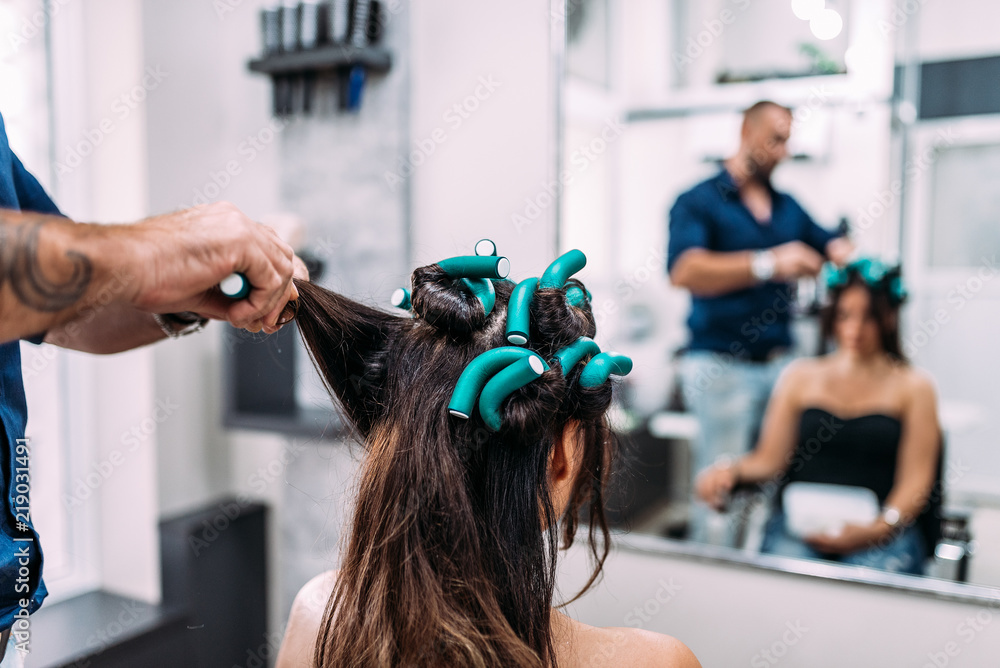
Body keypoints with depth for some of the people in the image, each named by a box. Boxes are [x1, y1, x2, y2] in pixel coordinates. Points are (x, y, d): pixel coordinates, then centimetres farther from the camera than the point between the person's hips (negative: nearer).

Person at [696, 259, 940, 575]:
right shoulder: (801, 376, 16)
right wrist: (732, 471, -13)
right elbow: (768, 459, 10)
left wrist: (876, 530, -16)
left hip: (883, 529, -1)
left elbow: (915, 481, 2)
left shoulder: (912, 386, 11)